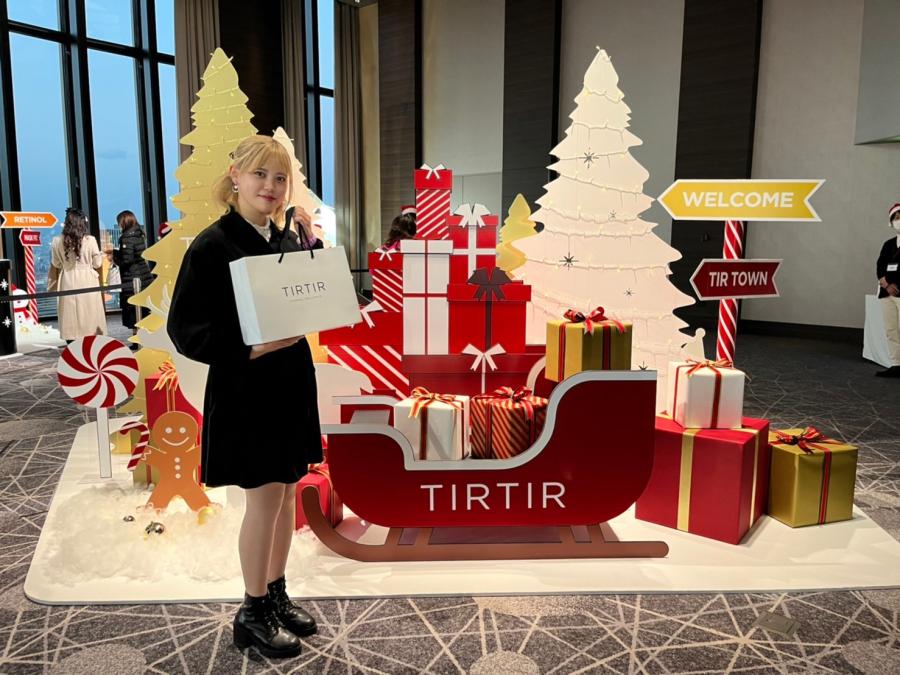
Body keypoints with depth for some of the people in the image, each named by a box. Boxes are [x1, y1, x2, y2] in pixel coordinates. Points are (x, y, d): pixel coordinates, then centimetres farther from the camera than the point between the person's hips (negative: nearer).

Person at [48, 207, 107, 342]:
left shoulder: (58, 242, -4)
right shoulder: (90, 240, -10)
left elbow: (55, 264, 7)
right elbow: (97, 264, -1)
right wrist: (101, 255, 18)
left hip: (68, 283, 2)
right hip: (87, 282, -2)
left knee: (70, 317, 6)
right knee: (90, 316, 6)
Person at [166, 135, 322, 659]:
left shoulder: (289, 240, 7)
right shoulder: (211, 246, -13)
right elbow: (184, 328, -15)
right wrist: (248, 349, -26)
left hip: (292, 380, 7)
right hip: (244, 387, -7)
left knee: (287, 490, 14)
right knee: (265, 495, 0)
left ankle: (276, 595, 31)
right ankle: (253, 613, 19)